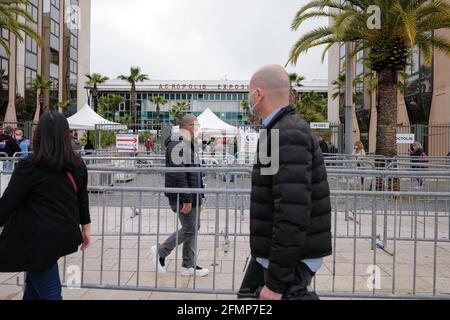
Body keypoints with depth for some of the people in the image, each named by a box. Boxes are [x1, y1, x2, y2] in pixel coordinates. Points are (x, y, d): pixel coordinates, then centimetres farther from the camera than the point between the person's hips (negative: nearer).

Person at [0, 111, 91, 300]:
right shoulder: (78, 166, 1)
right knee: (34, 281, 26)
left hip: (39, 238, -6)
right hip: (63, 235, 6)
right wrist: (85, 228, 20)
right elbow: (82, 199, 10)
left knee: (49, 293, 5)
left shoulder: (29, 167, -16)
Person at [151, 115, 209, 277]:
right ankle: (160, 251, 17)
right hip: (183, 197, -11)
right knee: (189, 230, -2)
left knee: (194, 228, 13)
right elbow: (178, 174, -25)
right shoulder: (177, 145, -19)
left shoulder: (187, 144, 16)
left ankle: (189, 266, 23)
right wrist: (186, 200, -24)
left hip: (192, 196, 11)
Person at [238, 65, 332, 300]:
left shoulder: (288, 135, -21)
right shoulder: (285, 131, 12)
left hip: (289, 259, -10)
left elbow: (293, 214, -28)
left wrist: (277, 281, -23)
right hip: (271, 253, 10)